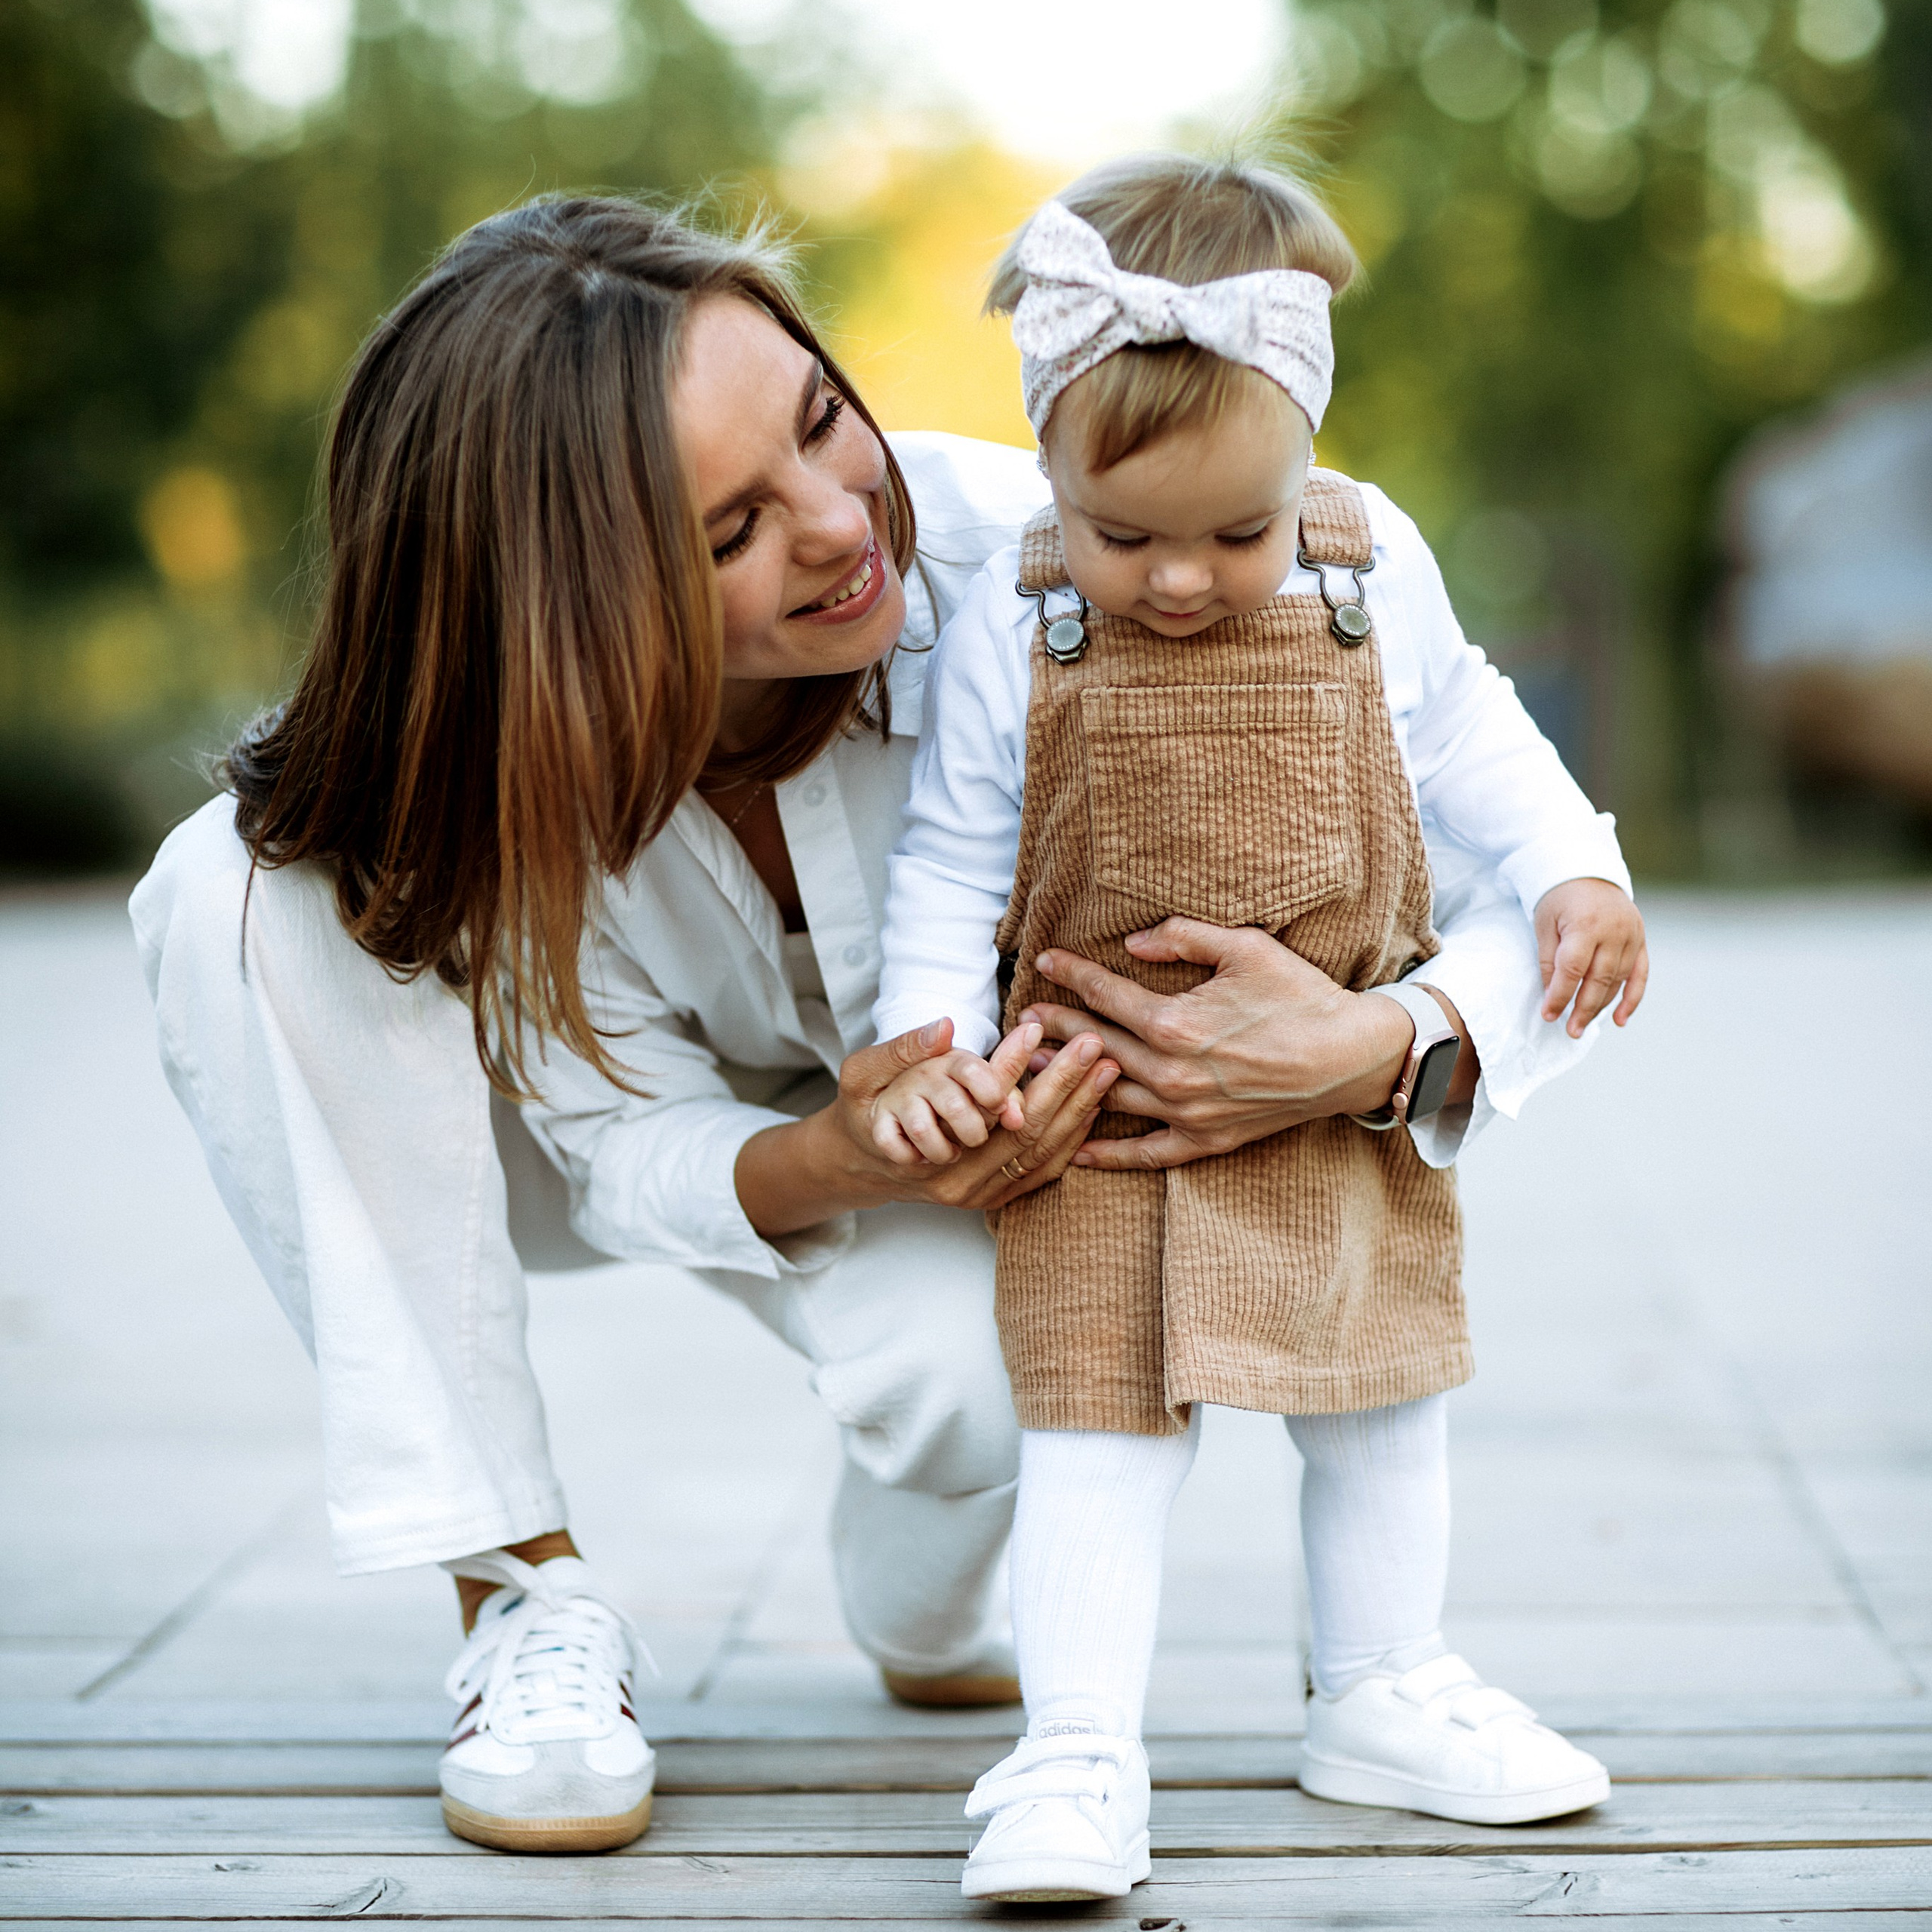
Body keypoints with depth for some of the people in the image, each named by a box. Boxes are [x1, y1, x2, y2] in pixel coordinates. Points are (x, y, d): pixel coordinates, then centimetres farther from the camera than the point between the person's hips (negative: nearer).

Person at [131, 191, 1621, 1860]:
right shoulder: (506, 734, -31)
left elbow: (1545, 896, -29)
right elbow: (628, 1143, -22)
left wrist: (1375, 1050, -51)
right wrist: (839, 1162, -45)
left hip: (974, 1139, -1)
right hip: (640, 1126, 1)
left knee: (977, 1364, -38)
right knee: (246, 890, -28)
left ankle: (927, 1614, 4)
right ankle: (525, 1593, -19)